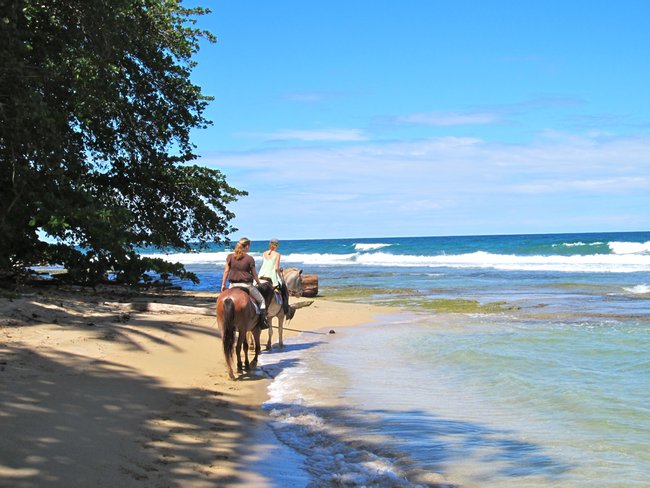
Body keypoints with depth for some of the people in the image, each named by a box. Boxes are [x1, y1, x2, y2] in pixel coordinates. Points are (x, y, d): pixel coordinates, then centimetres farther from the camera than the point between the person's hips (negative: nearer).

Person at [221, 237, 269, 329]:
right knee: (261, 300, 14)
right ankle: (262, 322, 8)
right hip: (246, 285, -3)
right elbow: (254, 274, -1)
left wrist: (223, 284, 10)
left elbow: (226, 271, 3)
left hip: (233, 285, 3)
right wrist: (259, 284, 15)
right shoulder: (249, 259, -7)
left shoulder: (230, 257, 2)